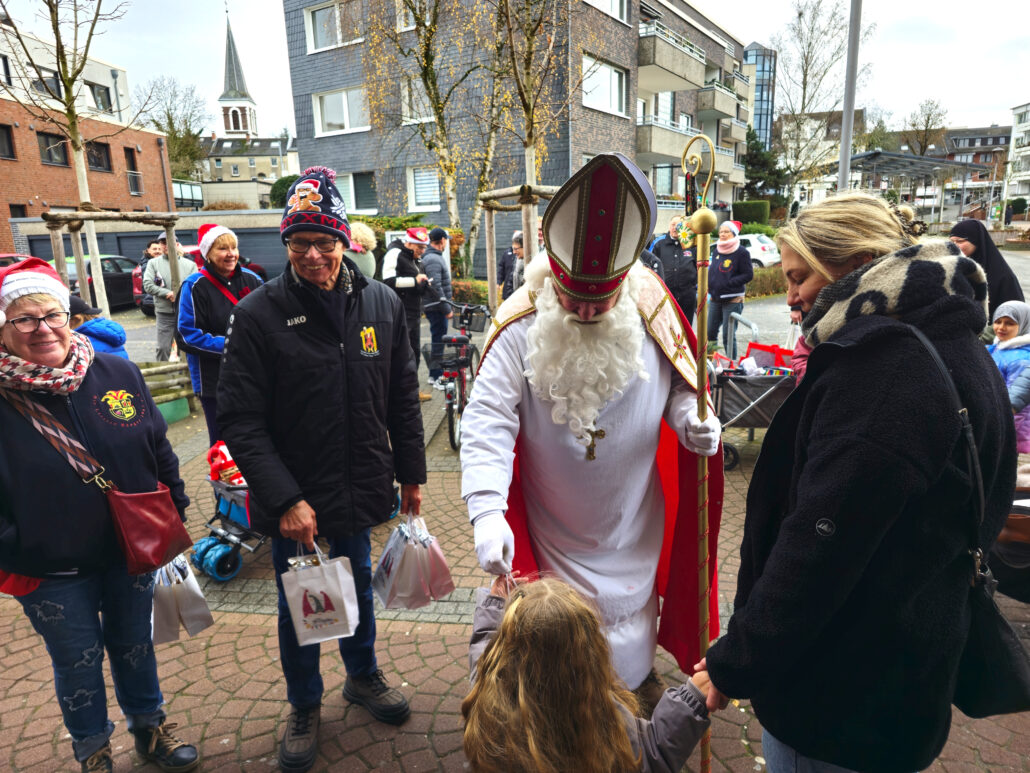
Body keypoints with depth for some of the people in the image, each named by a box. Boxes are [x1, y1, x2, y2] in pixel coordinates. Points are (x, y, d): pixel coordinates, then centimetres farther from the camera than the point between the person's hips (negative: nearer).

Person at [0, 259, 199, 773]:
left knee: (135, 644, 22)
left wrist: (173, 515, 3)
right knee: (78, 661, 17)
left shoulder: (117, 373, -6)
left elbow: (160, 451, 2)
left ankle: (149, 727, 46)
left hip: (131, 552, 3)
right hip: (50, 574, -2)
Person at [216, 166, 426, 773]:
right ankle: (305, 707, 42)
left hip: (362, 490, 3)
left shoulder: (382, 303, -3)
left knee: (359, 587, 23)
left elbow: (403, 398, 4)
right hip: (294, 500, -2)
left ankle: (364, 676, 49)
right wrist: (285, 499, -20)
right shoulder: (258, 314, -13)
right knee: (298, 607, 16)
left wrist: (411, 474, 6)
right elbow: (241, 421, -14)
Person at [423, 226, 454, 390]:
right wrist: (446, 308, -20)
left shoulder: (433, 257, 16)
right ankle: (437, 377, 0)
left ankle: (435, 374, 25)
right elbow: (435, 287, -23)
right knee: (438, 340, -6)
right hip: (437, 307, -11)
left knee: (437, 340, 16)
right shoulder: (433, 259, -17)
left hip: (435, 307, 11)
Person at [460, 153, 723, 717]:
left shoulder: (652, 318, -14)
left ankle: (637, 674, 56)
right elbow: (487, 422, -27)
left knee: (632, 597, 25)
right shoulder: (520, 330, -23)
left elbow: (679, 387, 1)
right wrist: (487, 512, -39)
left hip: (632, 516, 3)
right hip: (552, 524, -2)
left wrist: (692, 419, -22)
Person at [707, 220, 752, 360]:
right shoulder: (716, 250, 11)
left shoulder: (742, 252, -8)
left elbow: (748, 275, -9)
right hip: (715, 298, 6)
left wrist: (728, 283, -16)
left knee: (728, 335, -4)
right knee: (710, 332, 7)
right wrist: (710, 285, 5)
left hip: (733, 299, -6)